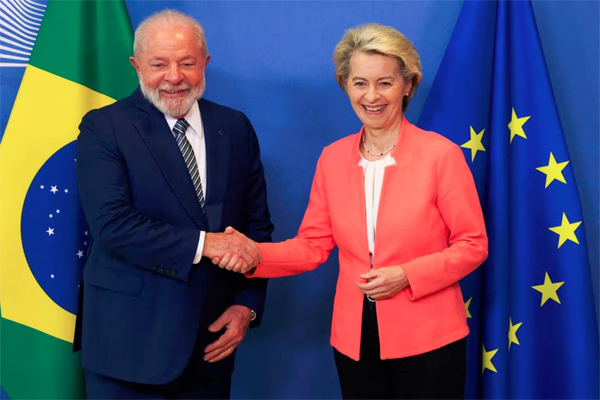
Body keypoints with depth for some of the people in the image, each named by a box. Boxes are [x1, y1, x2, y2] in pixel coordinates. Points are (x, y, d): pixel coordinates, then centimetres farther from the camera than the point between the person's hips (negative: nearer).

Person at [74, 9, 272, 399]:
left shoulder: (236, 127, 7)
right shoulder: (104, 127, -5)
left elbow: (257, 224, 8)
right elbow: (112, 223, -16)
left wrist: (247, 305, -2)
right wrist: (204, 244, -21)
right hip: (130, 338, -3)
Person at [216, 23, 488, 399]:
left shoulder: (442, 154, -9)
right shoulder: (332, 158, 3)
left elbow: (473, 245, -6)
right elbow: (312, 245, 3)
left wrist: (407, 275, -18)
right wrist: (254, 254, -13)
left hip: (427, 340, -3)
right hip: (354, 341, 4)